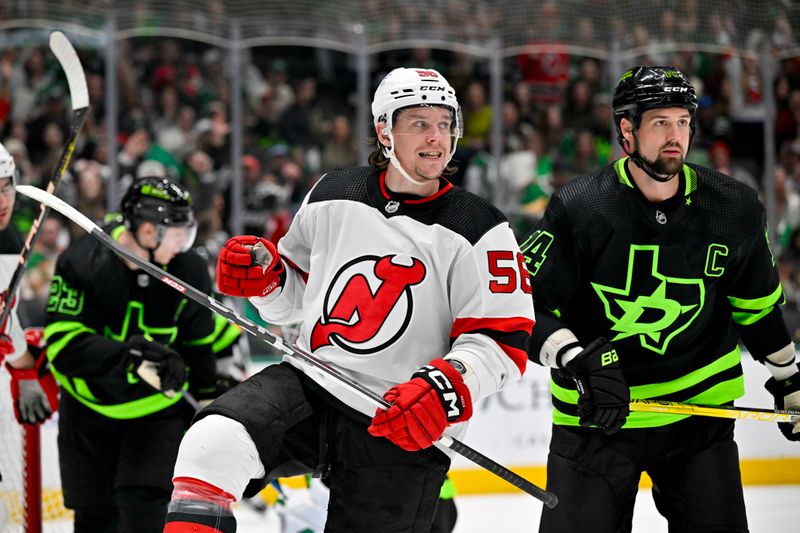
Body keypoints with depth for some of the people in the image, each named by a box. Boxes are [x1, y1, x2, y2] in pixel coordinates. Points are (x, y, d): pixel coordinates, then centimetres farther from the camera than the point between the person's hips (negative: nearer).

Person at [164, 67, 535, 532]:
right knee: (213, 444, -25)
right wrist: (262, 276, -2)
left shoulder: (479, 231, -5)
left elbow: (504, 342, -9)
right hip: (306, 387, 3)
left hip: (402, 431, -2)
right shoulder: (331, 197, 8)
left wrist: (446, 389, -27)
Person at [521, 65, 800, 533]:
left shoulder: (735, 210, -2)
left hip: (699, 408, 2)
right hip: (595, 415, -2)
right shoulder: (577, 209, -12)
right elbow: (528, 307, -12)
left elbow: (758, 306, 14)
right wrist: (577, 361, -27)